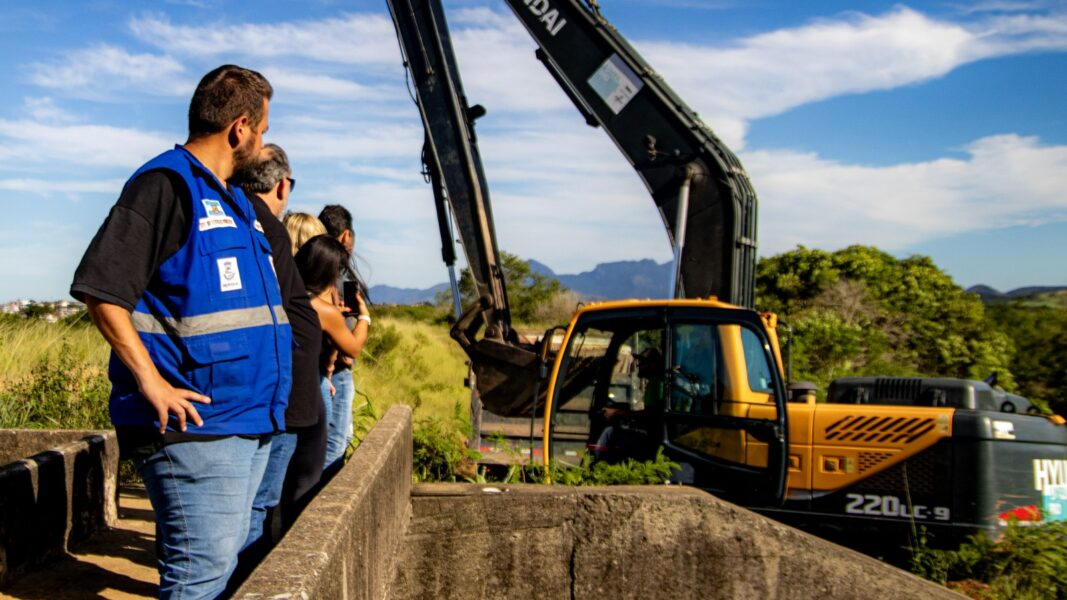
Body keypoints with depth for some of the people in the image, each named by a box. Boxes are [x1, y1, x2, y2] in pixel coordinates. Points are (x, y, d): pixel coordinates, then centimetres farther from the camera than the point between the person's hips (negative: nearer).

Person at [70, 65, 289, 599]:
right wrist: (152, 383, -21)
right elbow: (100, 290, -17)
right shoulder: (166, 185, -10)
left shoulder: (233, 200, 18)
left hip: (252, 424, 10)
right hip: (195, 424, -9)